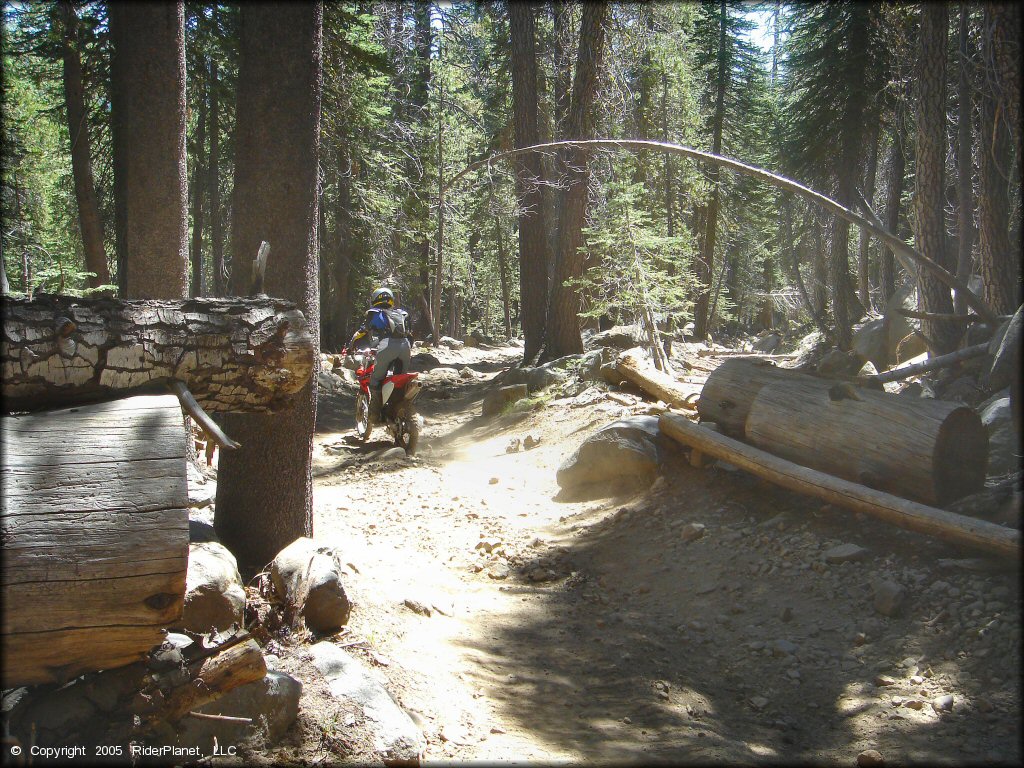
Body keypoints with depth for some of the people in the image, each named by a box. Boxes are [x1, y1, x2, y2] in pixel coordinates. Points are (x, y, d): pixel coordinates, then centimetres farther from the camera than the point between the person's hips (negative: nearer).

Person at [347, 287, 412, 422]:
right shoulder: (402, 313, 32)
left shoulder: (374, 313, 22)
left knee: (376, 380, 6)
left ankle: (375, 413, 3)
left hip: (387, 344, -4)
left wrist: (350, 347, 32)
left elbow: (361, 331, 21)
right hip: (405, 345, 4)